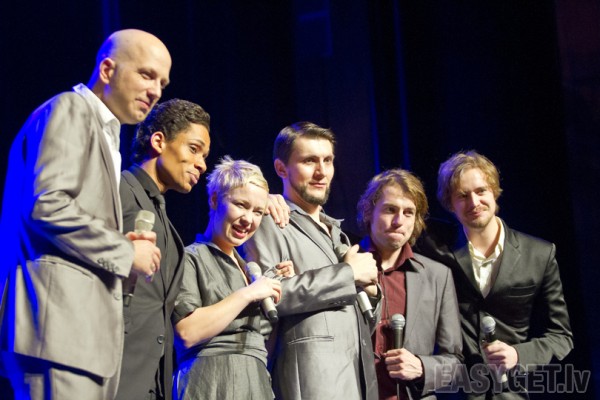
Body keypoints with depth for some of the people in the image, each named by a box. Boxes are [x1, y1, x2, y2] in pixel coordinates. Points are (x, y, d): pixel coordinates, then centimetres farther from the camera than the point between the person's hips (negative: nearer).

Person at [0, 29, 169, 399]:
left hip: (84, 327, 10)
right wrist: (125, 252, -9)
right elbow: (45, 204, -17)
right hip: (59, 320, -10)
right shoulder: (70, 110, -2)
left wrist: (121, 245, 8)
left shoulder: (102, 131, 26)